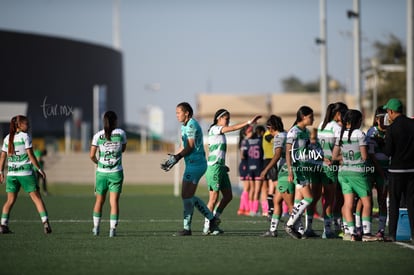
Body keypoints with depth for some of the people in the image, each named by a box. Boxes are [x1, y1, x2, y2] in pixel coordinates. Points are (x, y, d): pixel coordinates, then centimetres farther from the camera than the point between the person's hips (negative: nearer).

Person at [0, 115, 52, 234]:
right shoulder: (25, 136, -6)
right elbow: (30, 155, -11)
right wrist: (40, 169, -6)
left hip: (11, 173, 5)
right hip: (26, 172, -5)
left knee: (10, 200, 11)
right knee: (37, 198, -1)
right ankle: (45, 223, -10)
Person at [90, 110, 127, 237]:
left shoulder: (98, 135, -4)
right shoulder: (121, 133, -4)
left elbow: (92, 155, -5)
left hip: (101, 172, 1)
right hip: (116, 173, -1)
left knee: (99, 200, 15)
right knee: (114, 201, 0)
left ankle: (96, 227, 19)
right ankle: (113, 229, -7)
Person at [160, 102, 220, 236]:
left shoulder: (192, 125, -13)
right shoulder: (184, 126, 17)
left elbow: (190, 147, -17)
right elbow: (183, 147, 19)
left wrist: (176, 157, -22)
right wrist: (171, 159, 10)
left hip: (195, 164, -10)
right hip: (193, 164, 10)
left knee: (187, 196, -7)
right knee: (188, 196, 12)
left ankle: (187, 228, -1)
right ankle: (212, 219, 16)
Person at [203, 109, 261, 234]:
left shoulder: (221, 133, 18)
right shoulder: (214, 129, -8)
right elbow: (233, 128, -21)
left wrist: (223, 165, 10)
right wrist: (249, 122, -24)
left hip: (221, 168, 9)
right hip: (214, 167, -9)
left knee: (228, 196, 8)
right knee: (214, 198, -6)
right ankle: (207, 227, 1)